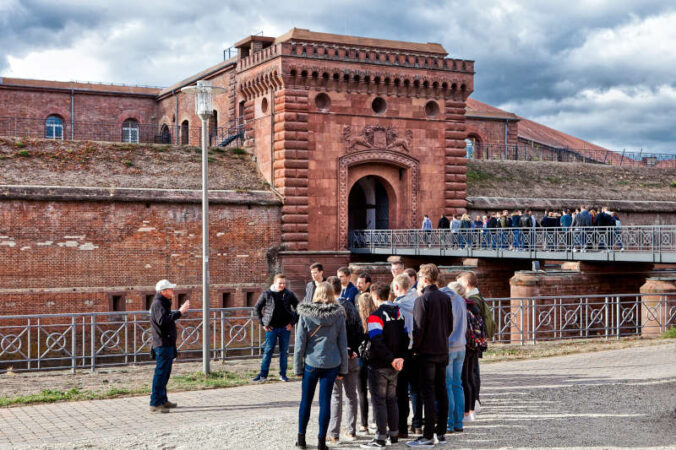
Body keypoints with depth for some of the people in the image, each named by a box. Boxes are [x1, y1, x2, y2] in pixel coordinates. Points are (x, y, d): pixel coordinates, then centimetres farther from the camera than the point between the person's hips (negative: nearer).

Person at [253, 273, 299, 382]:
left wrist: (293, 322, 1)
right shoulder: (266, 294, -2)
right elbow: (257, 308, 7)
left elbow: (298, 308, 8)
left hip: (285, 328, 1)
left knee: (284, 352, 7)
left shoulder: (289, 295, 0)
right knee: (267, 351, 1)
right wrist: (262, 323, 1)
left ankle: (283, 374, 16)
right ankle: (263, 374, 6)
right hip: (271, 328, -1)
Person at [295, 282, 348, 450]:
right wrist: (343, 368, 10)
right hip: (332, 364, 1)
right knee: (325, 401, 5)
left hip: (311, 363, 0)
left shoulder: (305, 314, -5)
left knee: (306, 401, 12)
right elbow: (343, 343, 3)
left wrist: (298, 367, 5)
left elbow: (300, 343, -3)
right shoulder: (338, 315, -2)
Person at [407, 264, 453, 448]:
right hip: (443, 351, 7)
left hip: (427, 352, -7)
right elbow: (450, 325, 13)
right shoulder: (445, 298, 8)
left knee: (428, 393, -6)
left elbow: (419, 328, -16)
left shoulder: (422, 299, -14)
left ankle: (428, 436, -5)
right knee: (441, 391, 11)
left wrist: (415, 348, -6)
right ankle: (441, 432, 17)